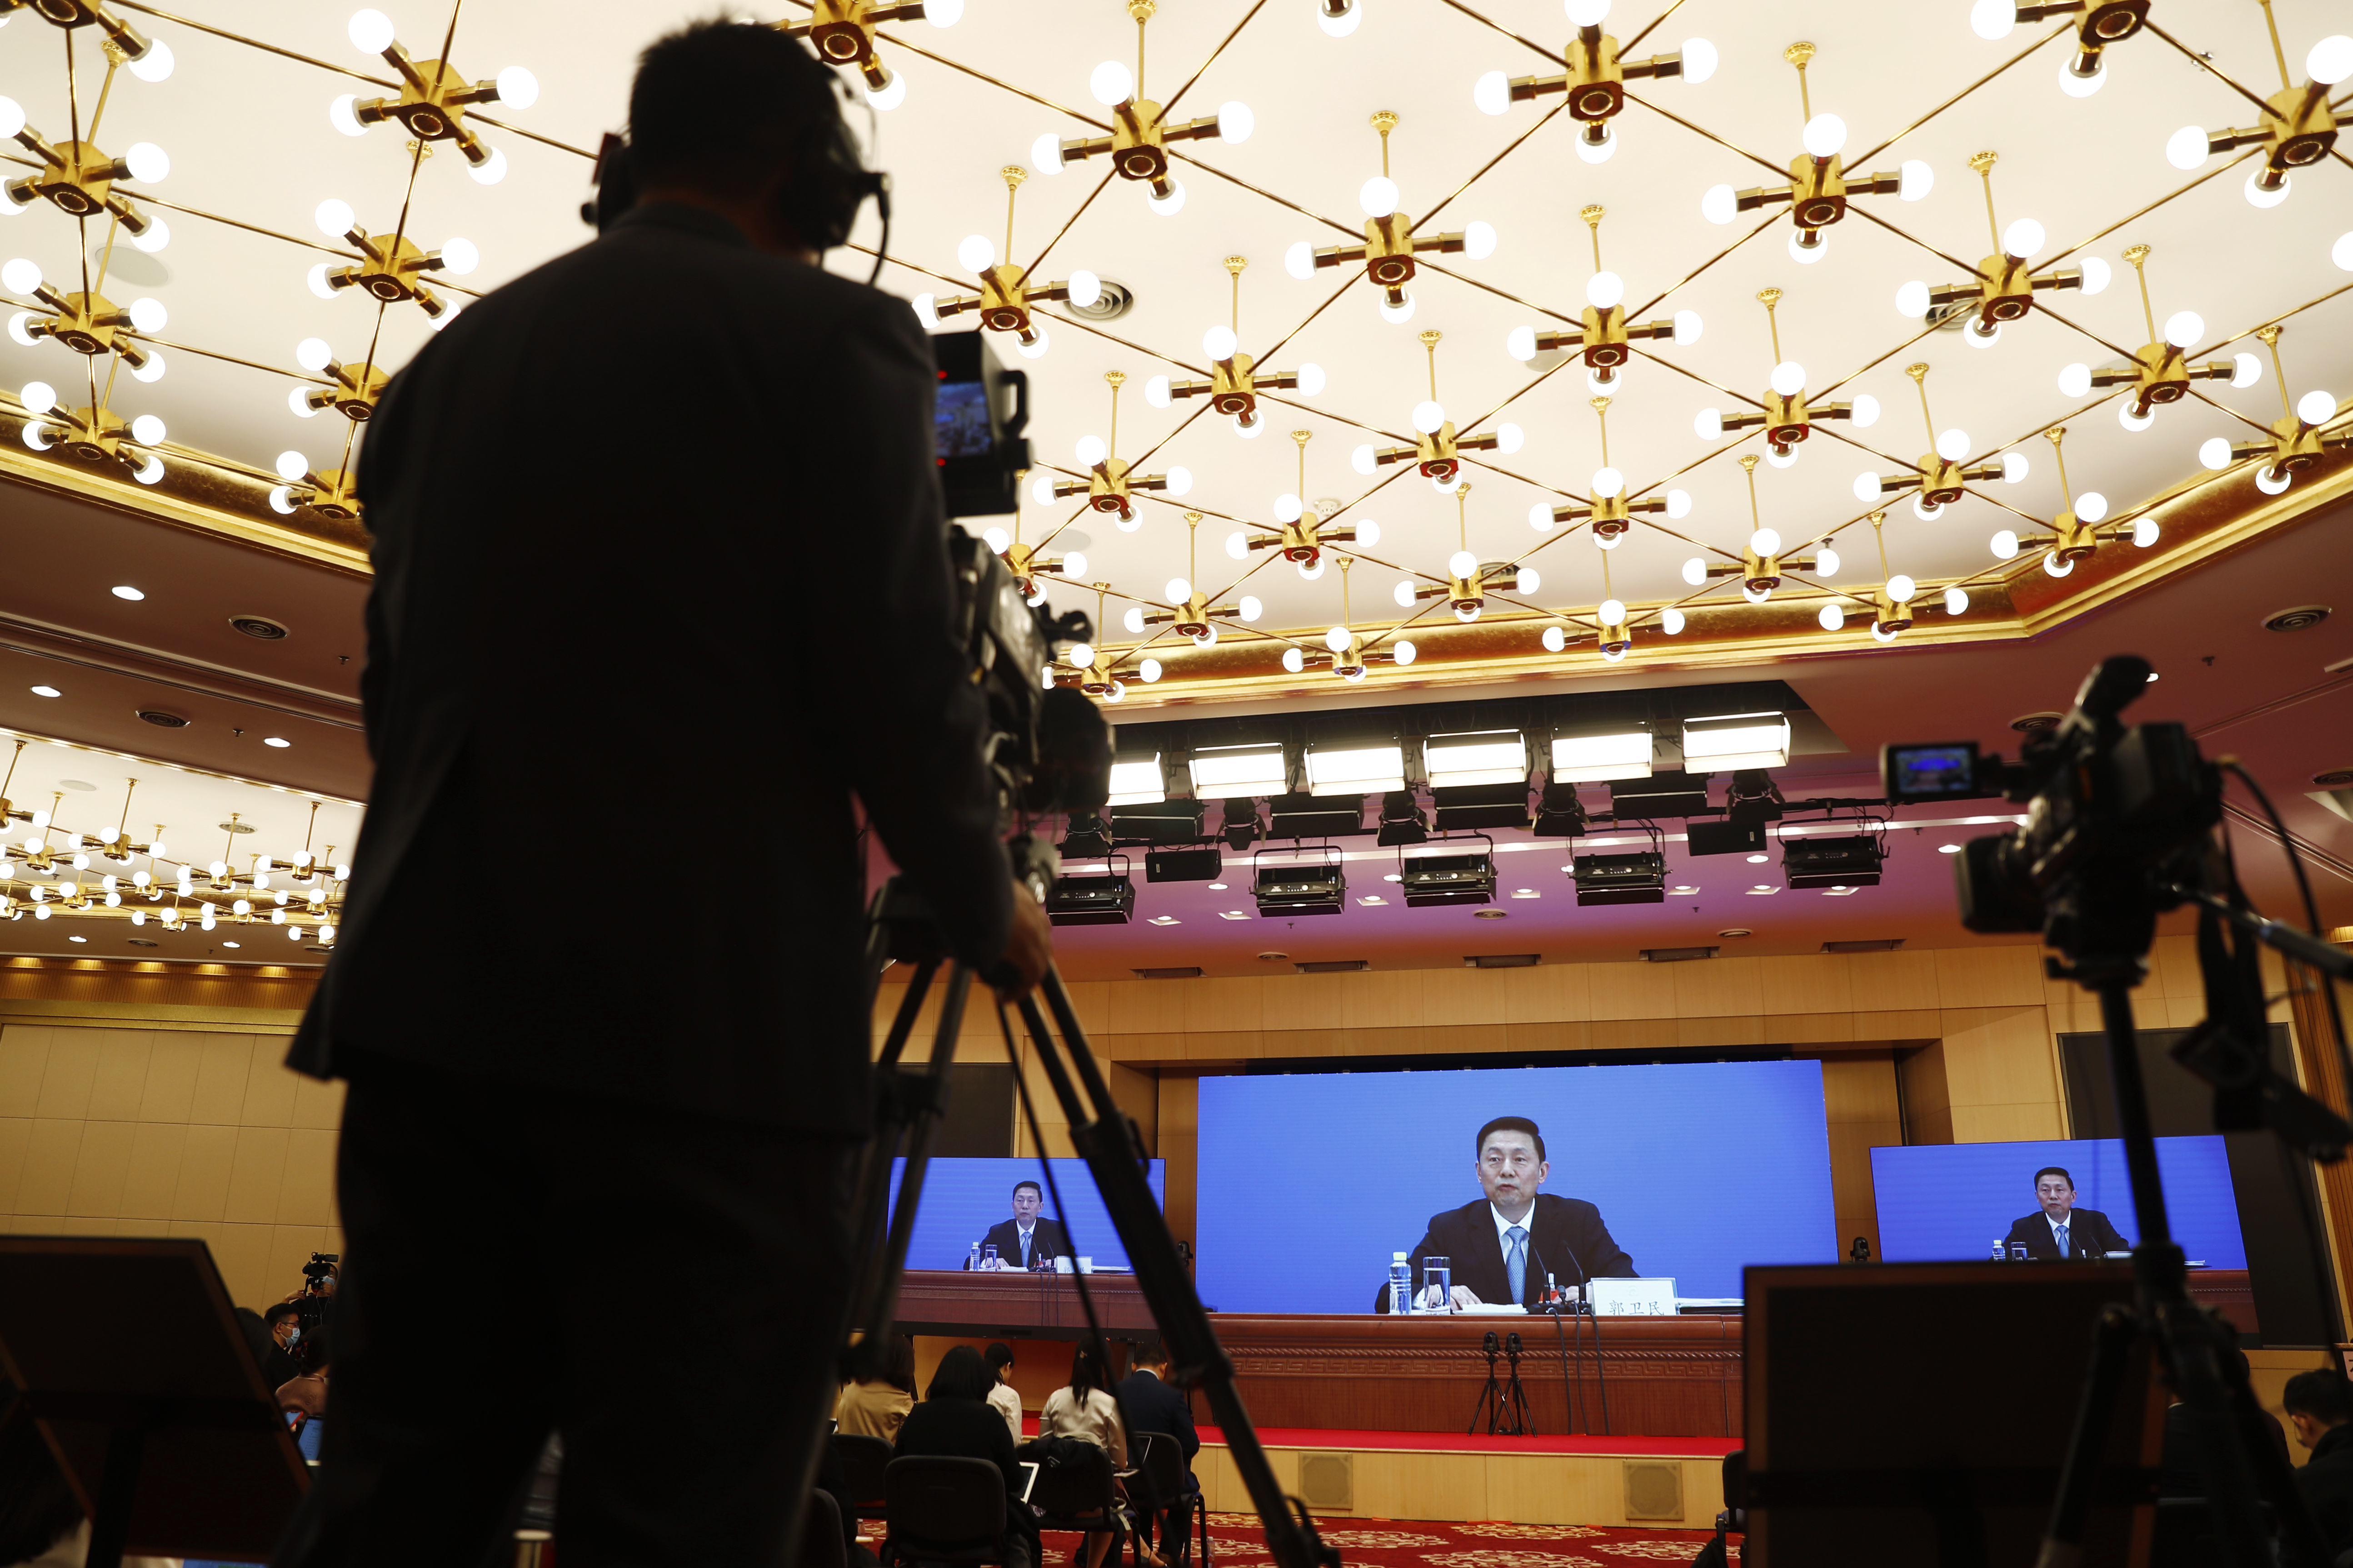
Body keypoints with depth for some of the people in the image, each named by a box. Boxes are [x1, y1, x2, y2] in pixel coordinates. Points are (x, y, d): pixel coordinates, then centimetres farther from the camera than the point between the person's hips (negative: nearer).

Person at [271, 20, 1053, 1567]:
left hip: (434, 1002, 7)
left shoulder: (450, 359, 17)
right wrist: (992, 923, 8)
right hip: (709, 1030, -6)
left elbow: (400, 688, 19)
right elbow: (902, 695, -8)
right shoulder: (831, 334, -1)